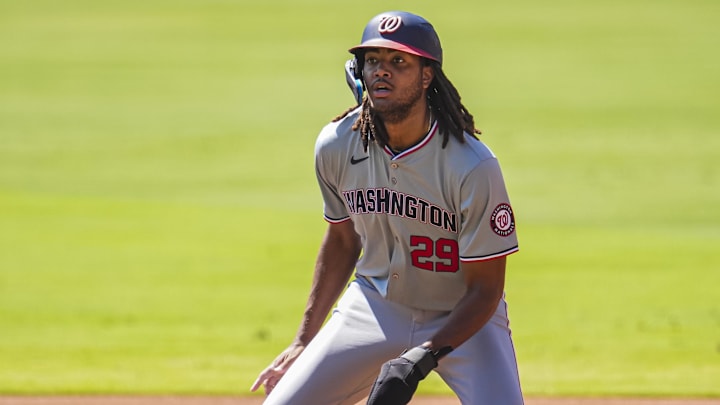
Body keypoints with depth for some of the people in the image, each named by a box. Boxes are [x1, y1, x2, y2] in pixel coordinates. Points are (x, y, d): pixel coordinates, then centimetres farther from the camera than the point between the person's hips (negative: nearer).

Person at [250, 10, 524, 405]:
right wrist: (304, 341, 9)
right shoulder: (335, 146, -10)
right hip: (374, 308, 3)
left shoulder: (472, 167, -24)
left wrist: (425, 357, -29)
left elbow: (486, 287, -17)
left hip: (464, 316, -3)